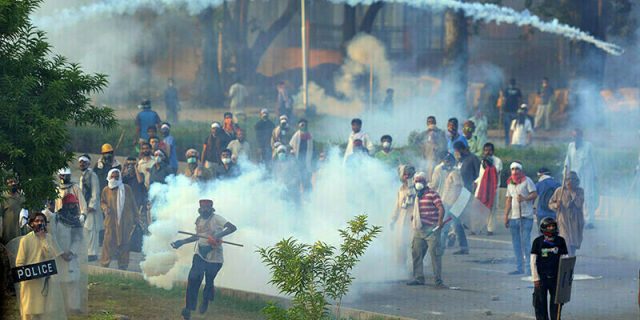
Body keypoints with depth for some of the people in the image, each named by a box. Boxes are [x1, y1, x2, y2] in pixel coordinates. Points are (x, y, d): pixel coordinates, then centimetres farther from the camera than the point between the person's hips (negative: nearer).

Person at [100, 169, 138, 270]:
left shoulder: (126, 189, 4)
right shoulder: (106, 190, 5)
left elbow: (133, 203, 9)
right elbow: (102, 202, 14)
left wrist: (135, 217, 8)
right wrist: (105, 208, -8)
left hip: (125, 220, 0)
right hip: (111, 220, 0)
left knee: (124, 242, 4)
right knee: (109, 241, -6)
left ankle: (123, 265, 12)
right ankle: (104, 263, 1)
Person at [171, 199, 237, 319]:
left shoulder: (216, 218, -11)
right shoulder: (199, 220, 10)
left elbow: (232, 228, -22)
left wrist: (219, 235, -35)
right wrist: (182, 242, 23)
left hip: (214, 256, -4)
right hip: (200, 254, 4)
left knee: (209, 281, 6)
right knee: (194, 278, -14)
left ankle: (206, 301, 39)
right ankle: (189, 308, -11)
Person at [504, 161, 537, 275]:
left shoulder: (527, 181, -2)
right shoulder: (510, 183, 17)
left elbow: (534, 194, -9)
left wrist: (524, 198, -26)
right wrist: (505, 216, 16)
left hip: (526, 216, -6)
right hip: (513, 216, 6)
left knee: (525, 242, -10)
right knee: (516, 243, 6)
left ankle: (528, 267, -8)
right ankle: (519, 267, 10)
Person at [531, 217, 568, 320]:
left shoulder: (560, 241, 1)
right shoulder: (538, 242, -4)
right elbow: (533, 262, -3)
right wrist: (535, 278, -7)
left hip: (556, 277, 2)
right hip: (542, 277, -2)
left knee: (556, 303, 6)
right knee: (540, 303, 2)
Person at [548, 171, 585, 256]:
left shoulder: (580, 191, 2)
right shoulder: (559, 191, 1)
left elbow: (579, 204, -14)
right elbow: (550, 204, 6)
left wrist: (572, 191, -15)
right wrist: (556, 205, -17)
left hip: (576, 222, 2)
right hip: (563, 221, -2)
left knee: (573, 246, 10)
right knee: (567, 245, -16)